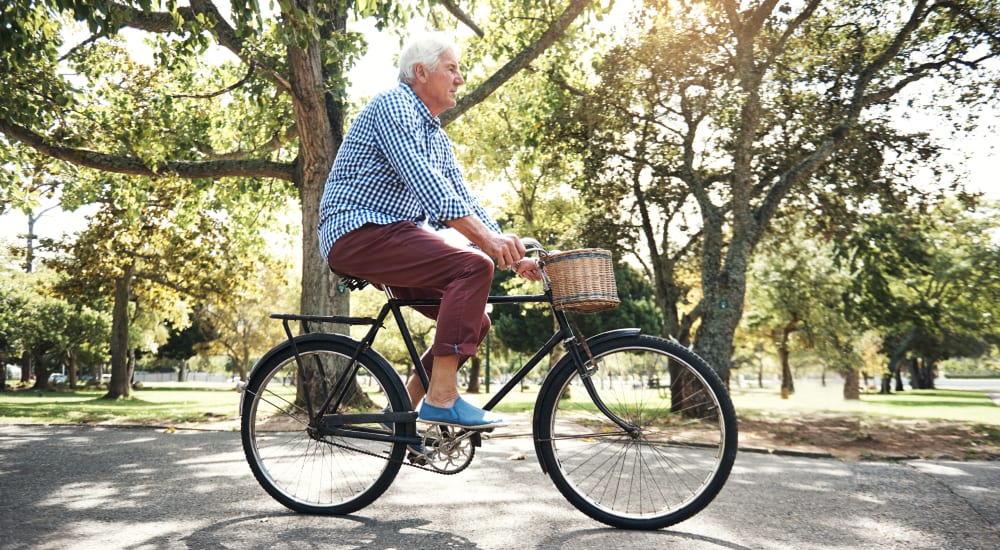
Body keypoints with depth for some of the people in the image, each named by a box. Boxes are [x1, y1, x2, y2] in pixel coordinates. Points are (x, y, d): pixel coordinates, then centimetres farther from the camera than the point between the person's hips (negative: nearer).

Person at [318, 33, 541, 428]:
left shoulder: (438, 137, 22)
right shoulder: (394, 106, -8)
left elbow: (462, 199, 19)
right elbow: (424, 181, -23)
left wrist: (513, 255, 8)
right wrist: (488, 238, -30)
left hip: (393, 239, 10)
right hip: (360, 233, -9)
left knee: (476, 320, 3)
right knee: (474, 266, -25)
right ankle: (441, 399, -25)